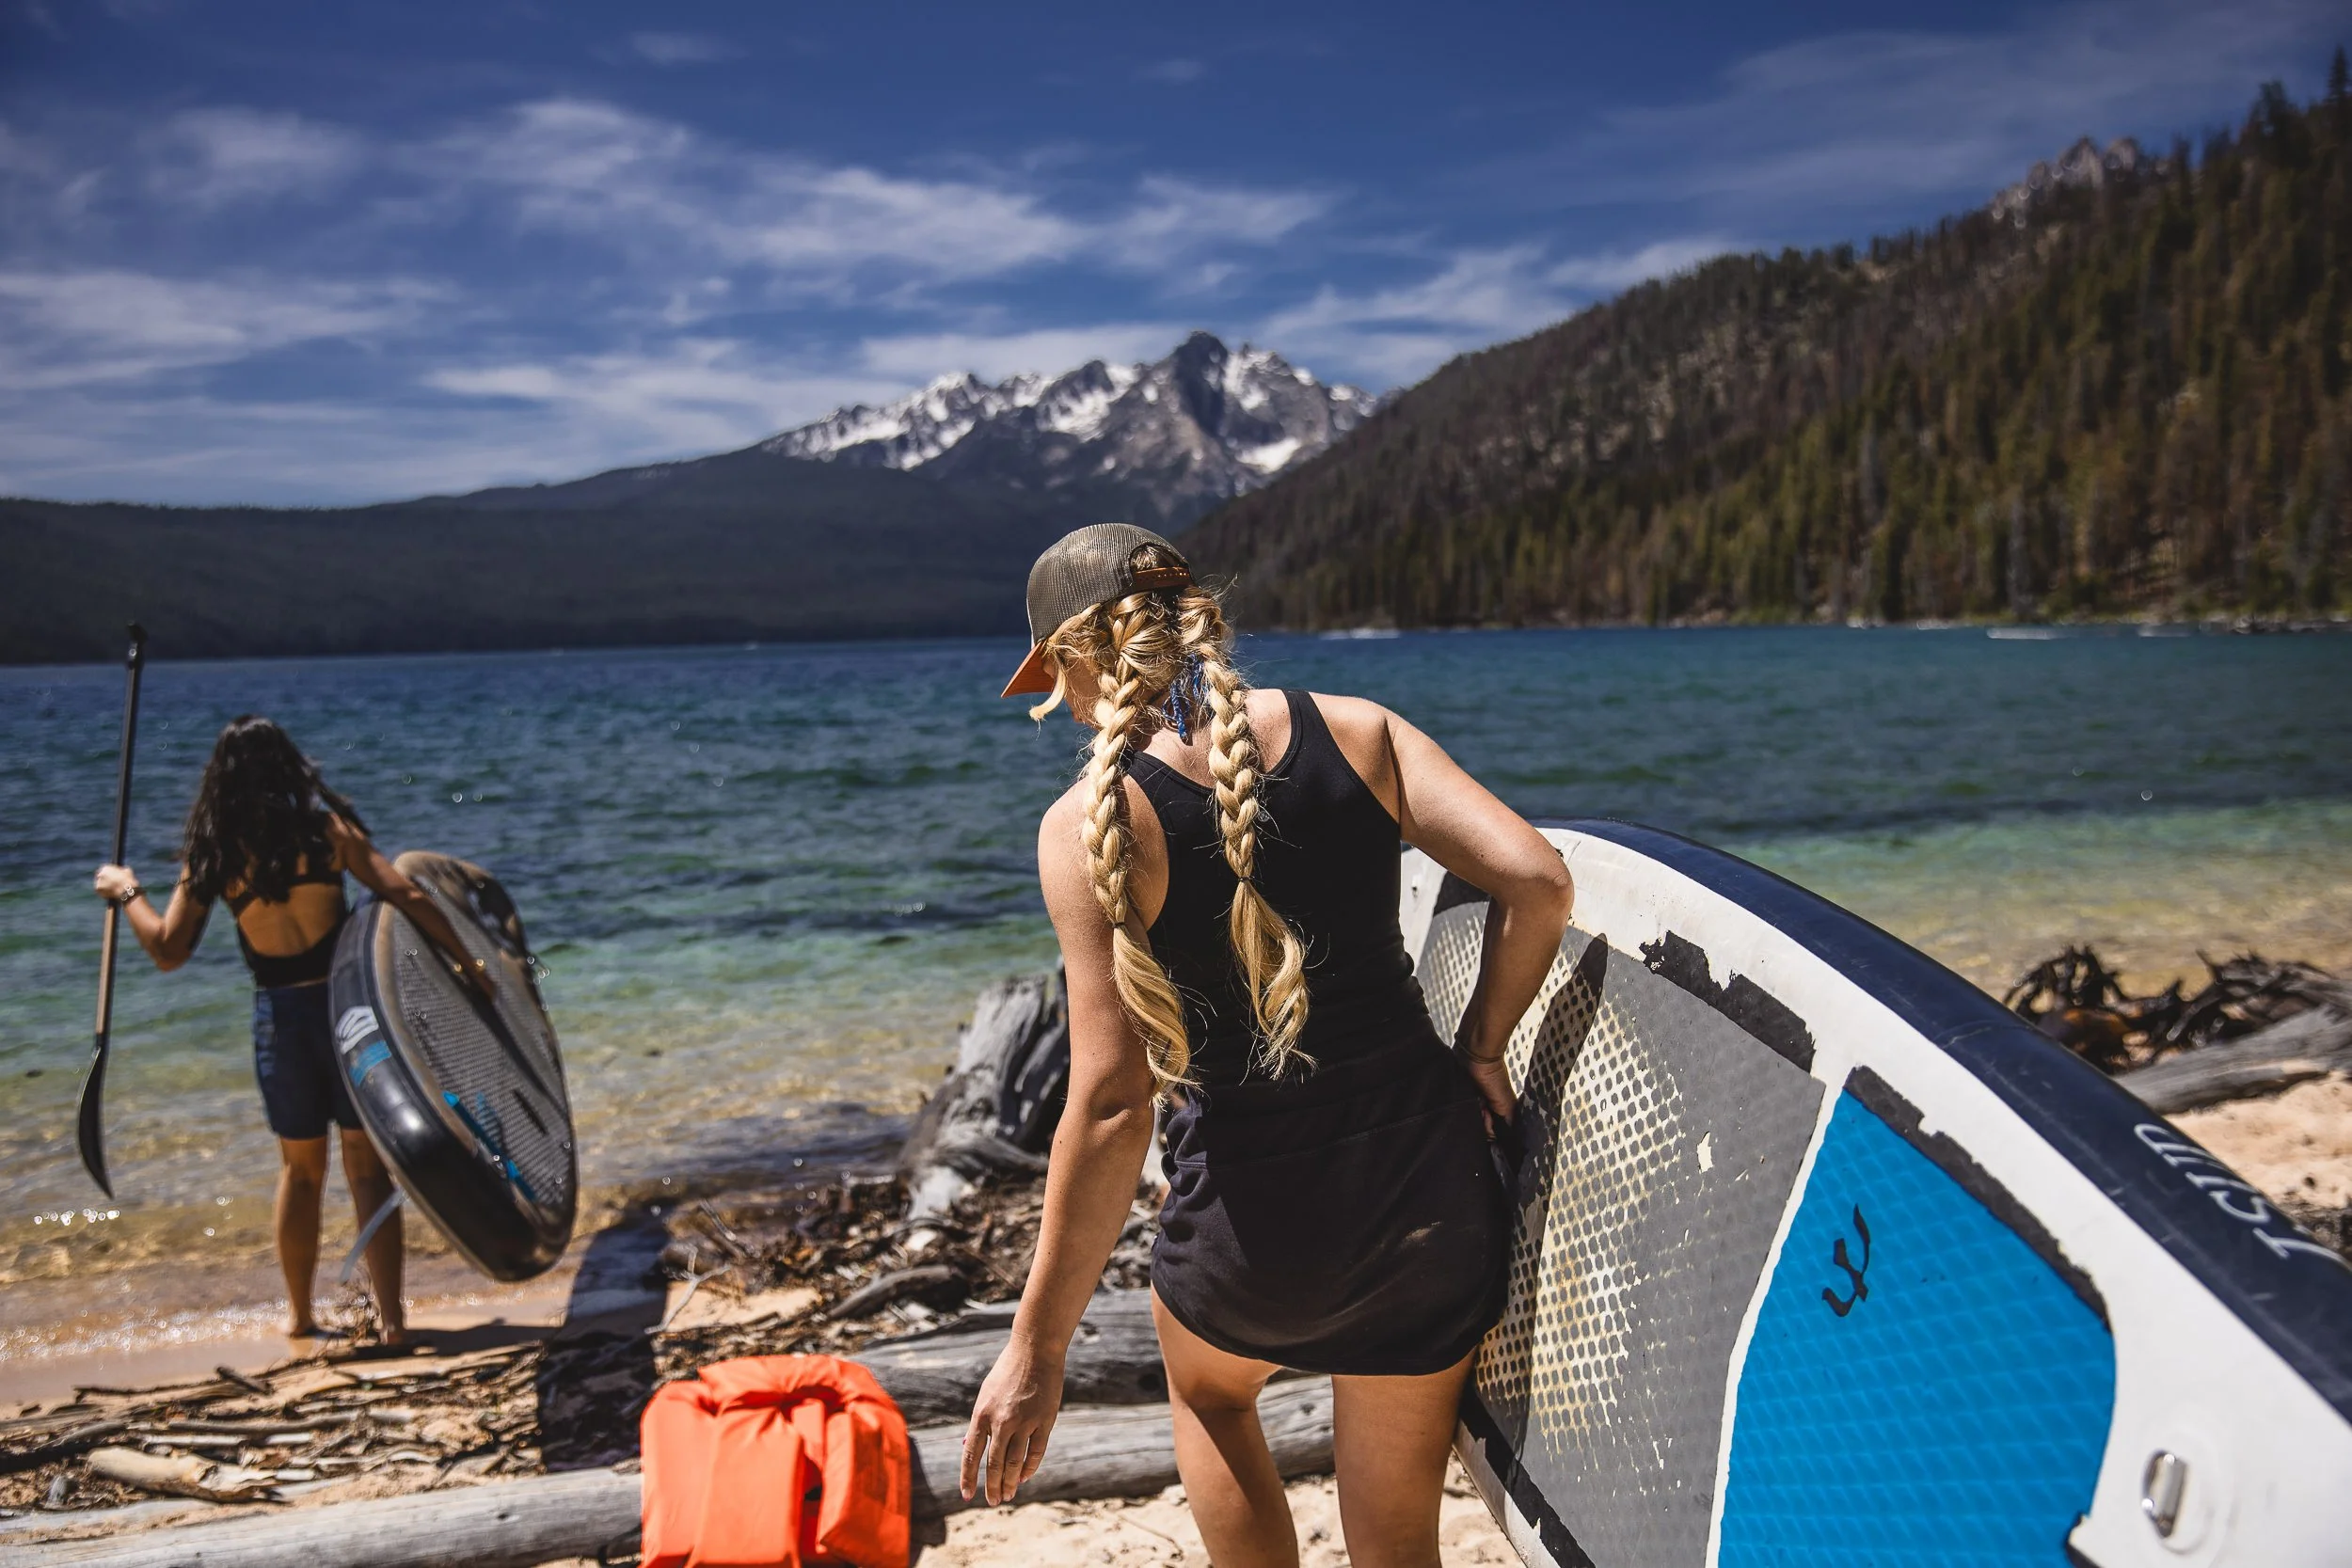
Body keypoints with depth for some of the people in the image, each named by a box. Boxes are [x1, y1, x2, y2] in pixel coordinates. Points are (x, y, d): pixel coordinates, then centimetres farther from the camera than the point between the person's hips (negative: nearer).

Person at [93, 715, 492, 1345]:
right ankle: (391, 1317, 3)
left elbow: (167, 950, 2)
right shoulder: (326, 825, -3)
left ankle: (299, 1314, 30)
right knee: (367, 1166, 4)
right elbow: (407, 897, -10)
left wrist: (125, 890, 17)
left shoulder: (212, 853, 0)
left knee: (300, 1167, 19)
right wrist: (467, 961, -3)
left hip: (280, 1016, 1)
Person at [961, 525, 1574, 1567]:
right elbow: (1537, 880, -11)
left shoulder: (1090, 823, -13)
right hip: (1437, 1195, 3)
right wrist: (1481, 1045, 6)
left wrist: (1037, 1348, -9)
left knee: (1207, 1392, 35)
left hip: (1260, 1221, -3)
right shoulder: (1353, 730, -3)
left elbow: (1112, 1101, -17)